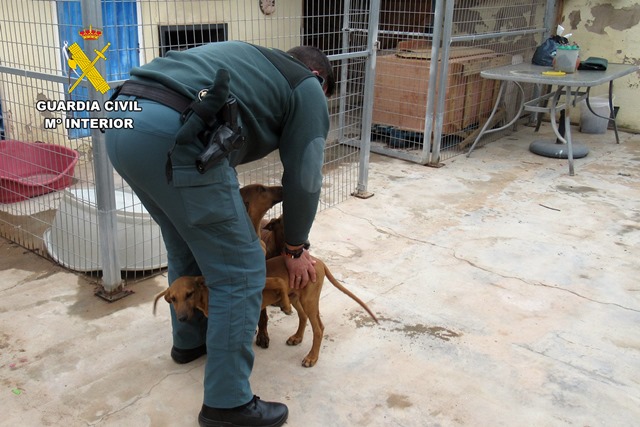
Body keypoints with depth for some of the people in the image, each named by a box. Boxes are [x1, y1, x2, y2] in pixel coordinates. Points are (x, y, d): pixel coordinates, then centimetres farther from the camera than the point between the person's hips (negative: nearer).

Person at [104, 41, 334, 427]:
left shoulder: (253, 63, 36)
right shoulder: (307, 89, 16)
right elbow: (303, 181, 13)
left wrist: (239, 220, 36)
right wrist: (296, 249, 27)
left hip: (123, 124, 9)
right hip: (174, 136, -9)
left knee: (188, 245, 28)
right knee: (241, 273, 3)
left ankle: (190, 339, 46)